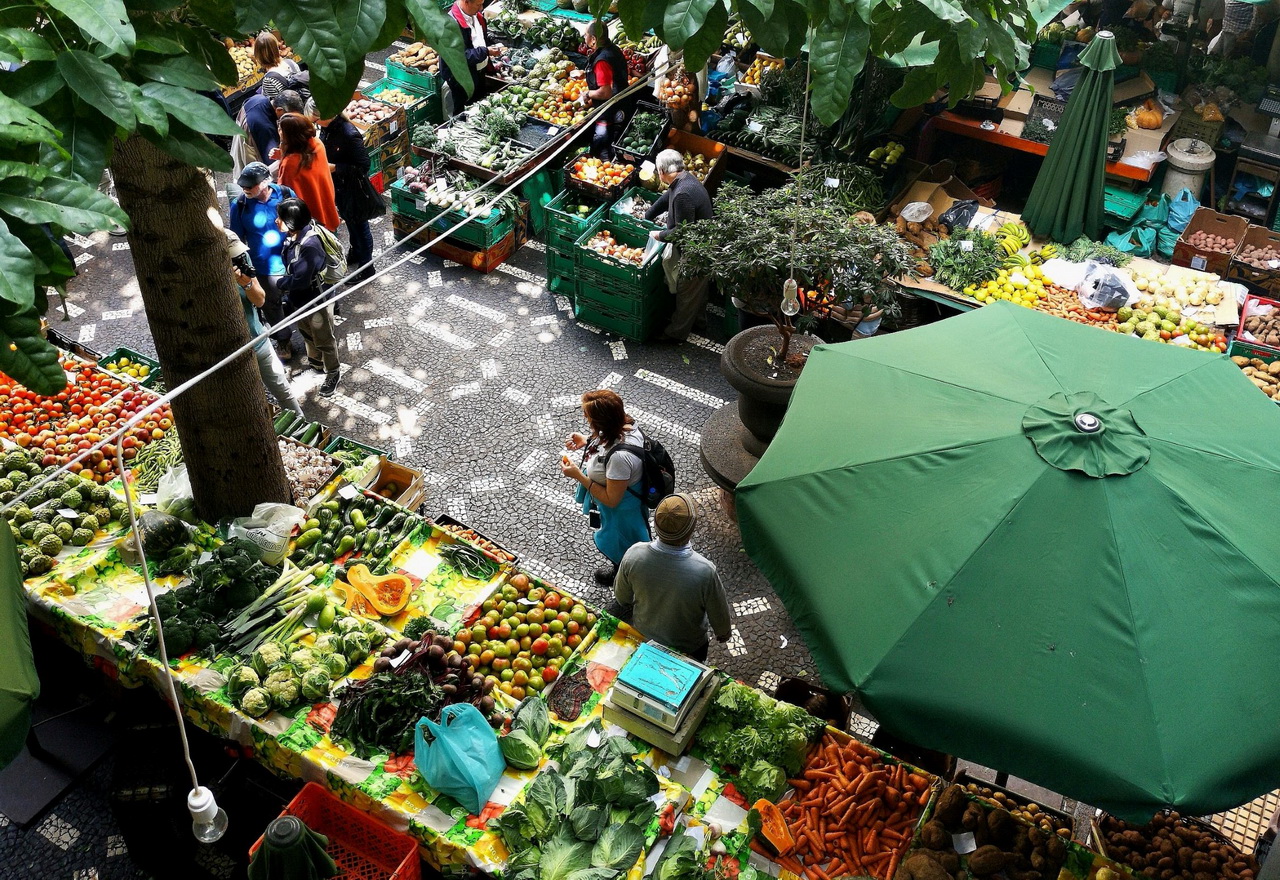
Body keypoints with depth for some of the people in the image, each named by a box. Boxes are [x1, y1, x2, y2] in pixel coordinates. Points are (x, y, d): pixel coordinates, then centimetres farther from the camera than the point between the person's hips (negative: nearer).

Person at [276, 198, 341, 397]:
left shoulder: (310, 246, -36)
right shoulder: (292, 236, -8)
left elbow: (300, 280, -32)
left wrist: (279, 284, -14)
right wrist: (289, 298, 8)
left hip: (316, 302, -8)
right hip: (298, 300, 8)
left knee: (324, 340, 15)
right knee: (307, 334, 30)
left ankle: (332, 373, 36)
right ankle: (315, 362, 54)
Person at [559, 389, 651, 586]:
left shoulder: (620, 457, -45)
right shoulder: (625, 425, -20)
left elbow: (611, 499, -31)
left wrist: (578, 475, -27)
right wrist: (586, 441, -9)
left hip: (620, 510, -8)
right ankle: (618, 566, 63)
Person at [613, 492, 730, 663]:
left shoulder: (633, 555, -30)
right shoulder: (705, 572, -39)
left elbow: (622, 598, -10)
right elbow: (719, 615, -20)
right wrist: (724, 633, 3)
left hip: (643, 641, 2)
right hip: (688, 648, -2)